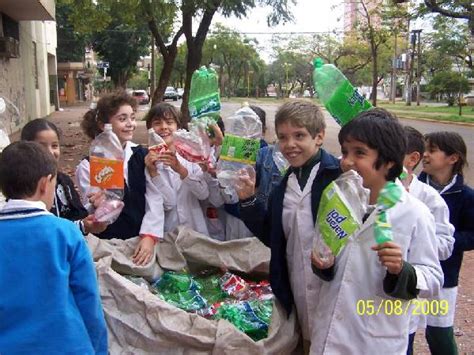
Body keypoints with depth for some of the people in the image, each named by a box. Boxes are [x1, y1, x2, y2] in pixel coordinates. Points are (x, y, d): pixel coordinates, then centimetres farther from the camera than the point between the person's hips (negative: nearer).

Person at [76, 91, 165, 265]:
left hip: (144, 240, 2)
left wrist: (149, 237, -14)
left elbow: (155, 199, -2)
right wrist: (96, 207, -26)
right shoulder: (88, 166, -4)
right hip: (109, 244, -2)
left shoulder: (142, 155, 3)